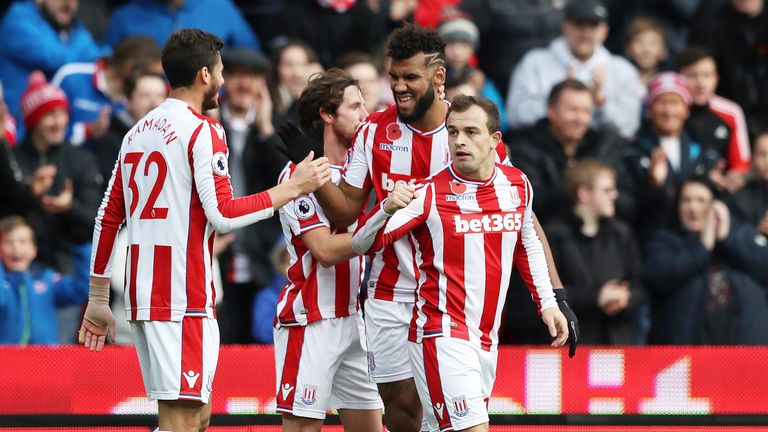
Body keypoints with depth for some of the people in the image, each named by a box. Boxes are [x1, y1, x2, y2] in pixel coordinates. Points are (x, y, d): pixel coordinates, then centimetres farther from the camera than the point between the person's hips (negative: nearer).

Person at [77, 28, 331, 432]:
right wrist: (292, 188, -6)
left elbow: (108, 219, 17)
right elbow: (222, 215, -15)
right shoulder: (202, 131, -8)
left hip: (142, 295, 8)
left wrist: (98, 300, 21)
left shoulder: (138, 131, 16)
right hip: (184, 299, -8)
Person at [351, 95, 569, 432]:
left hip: (486, 340, 6)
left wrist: (547, 304, 22)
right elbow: (363, 245, -15)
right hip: (442, 336, -6)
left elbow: (528, 246, 25)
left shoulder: (517, 185, 6)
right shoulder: (429, 194, -10)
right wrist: (387, 210, -34)